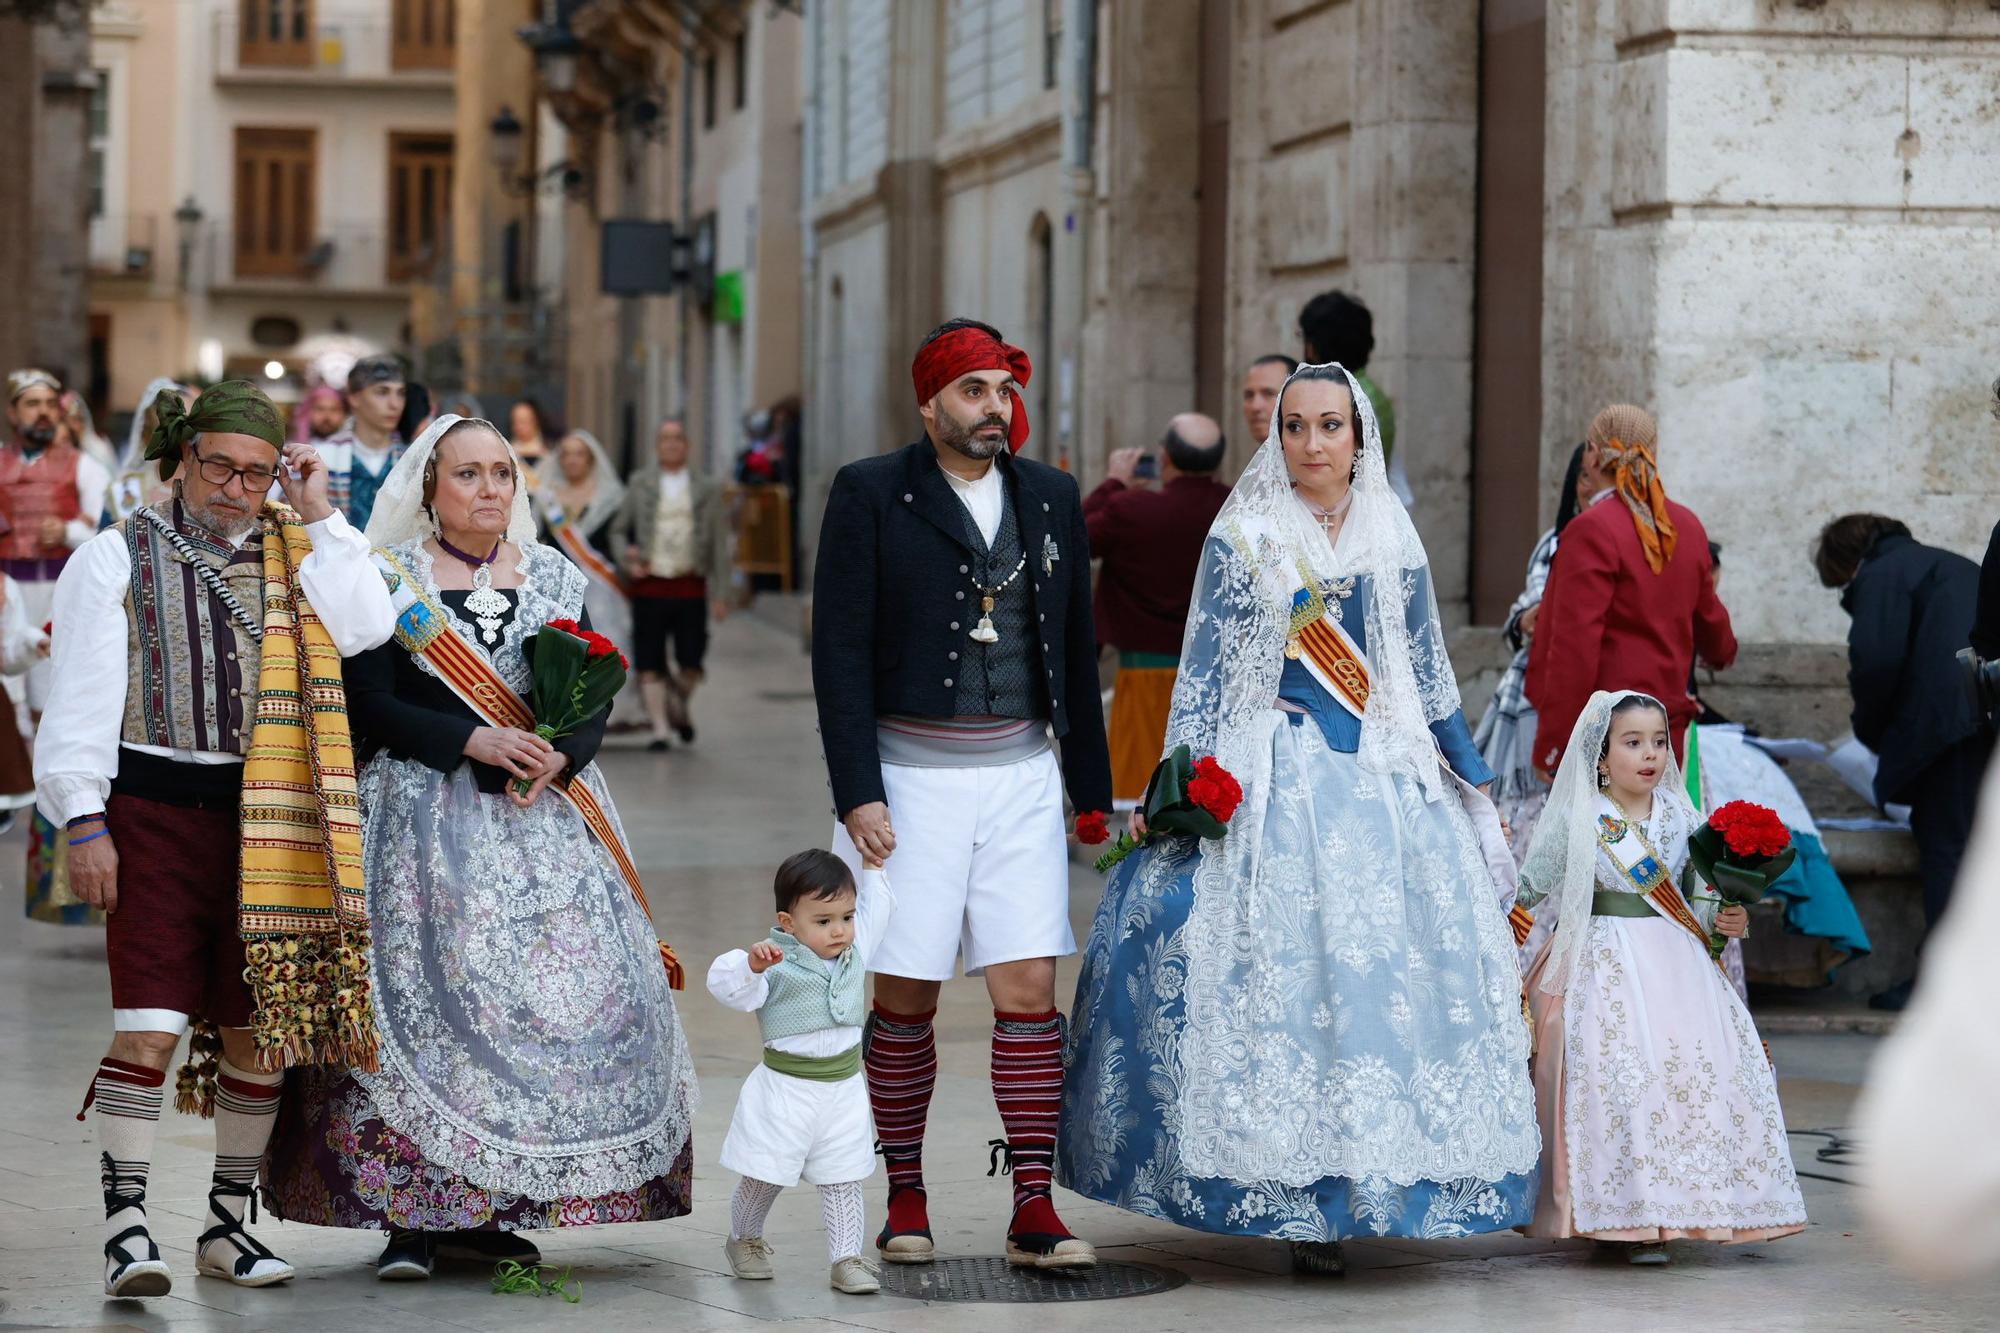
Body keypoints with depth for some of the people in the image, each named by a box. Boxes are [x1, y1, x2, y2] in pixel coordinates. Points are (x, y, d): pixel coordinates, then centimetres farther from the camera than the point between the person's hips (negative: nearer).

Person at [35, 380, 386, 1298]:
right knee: (150, 1025, -12)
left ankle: (226, 1223, 19)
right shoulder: (118, 558, 4)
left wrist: (324, 520, -4)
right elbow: (83, 697, 0)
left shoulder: (299, 556, 10)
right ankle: (126, 1228, -7)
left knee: (259, 1027, 6)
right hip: (152, 809, -3)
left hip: (265, 822, 3)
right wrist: (83, 819, -9)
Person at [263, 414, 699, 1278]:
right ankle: (412, 1216, -7)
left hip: (545, 815, 4)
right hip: (427, 815, -4)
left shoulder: (554, 578, 14)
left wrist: (559, 759, -11)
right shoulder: (389, 579, 3)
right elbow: (371, 704, -6)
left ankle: (489, 1214, 2)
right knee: (425, 994, -11)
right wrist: (476, 742, -17)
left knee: (555, 996, -4)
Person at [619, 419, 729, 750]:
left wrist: (720, 594, 2)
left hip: (690, 586, 0)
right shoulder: (639, 487, 8)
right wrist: (627, 558, -7)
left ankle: (681, 703, 27)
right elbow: (619, 530, 13)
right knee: (650, 664, -3)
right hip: (650, 586, 0)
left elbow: (719, 544, 8)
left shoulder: (706, 491, 9)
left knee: (691, 662, -4)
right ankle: (659, 727, 6)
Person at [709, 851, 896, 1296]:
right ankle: (744, 1239, 32)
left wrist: (872, 866, 15)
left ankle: (846, 1259, 9)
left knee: (843, 1181, 4)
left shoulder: (855, 950, 5)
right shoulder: (778, 962, -14)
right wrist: (751, 964, -43)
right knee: (765, 1175, 8)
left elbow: (876, 907, 20)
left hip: (844, 1088, 4)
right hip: (787, 1089, -4)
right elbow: (727, 986, -26)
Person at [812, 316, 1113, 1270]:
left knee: (1029, 993, -3)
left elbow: (1075, 652, 15)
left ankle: (1034, 1212, -1)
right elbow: (839, 652, -5)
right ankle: (905, 1200, 15)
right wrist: (857, 792, -12)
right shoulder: (871, 494, -2)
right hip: (908, 777, -3)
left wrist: (1092, 791, 14)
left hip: (1019, 775, 3)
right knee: (905, 1000, 3)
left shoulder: (1051, 498, 10)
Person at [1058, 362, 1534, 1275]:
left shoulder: (1393, 538, 10)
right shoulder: (1244, 537, 1)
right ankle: (1295, 1197, -4)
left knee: (1395, 967, -3)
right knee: (1281, 968, -9)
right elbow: (1204, 671, 0)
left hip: (1387, 777, 3)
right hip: (1275, 778, -3)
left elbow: (1428, 668, 17)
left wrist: (1472, 781, 18)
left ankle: (1371, 1178, 6)